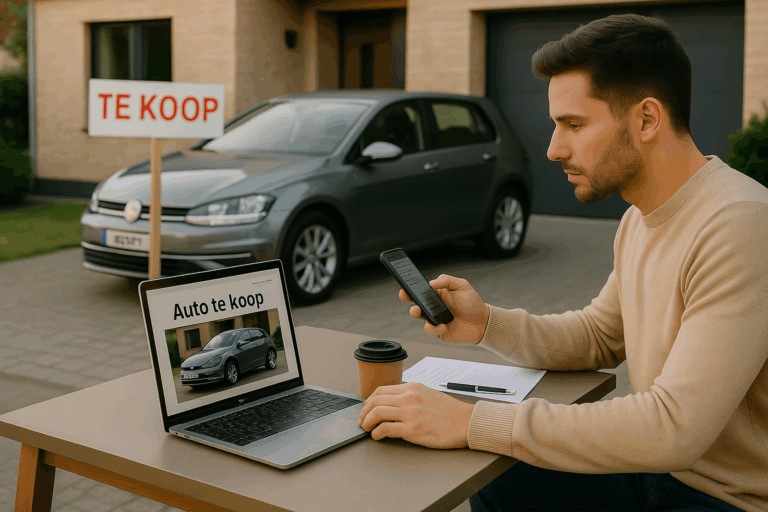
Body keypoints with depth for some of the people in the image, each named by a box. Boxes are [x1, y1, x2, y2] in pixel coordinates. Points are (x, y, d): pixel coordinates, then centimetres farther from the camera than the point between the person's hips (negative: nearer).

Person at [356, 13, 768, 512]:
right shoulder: (641, 219, 4)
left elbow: (674, 428, -33)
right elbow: (599, 336, 16)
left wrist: (472, 421, -31)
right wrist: (487, 324, -3)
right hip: (660, 466, 8)